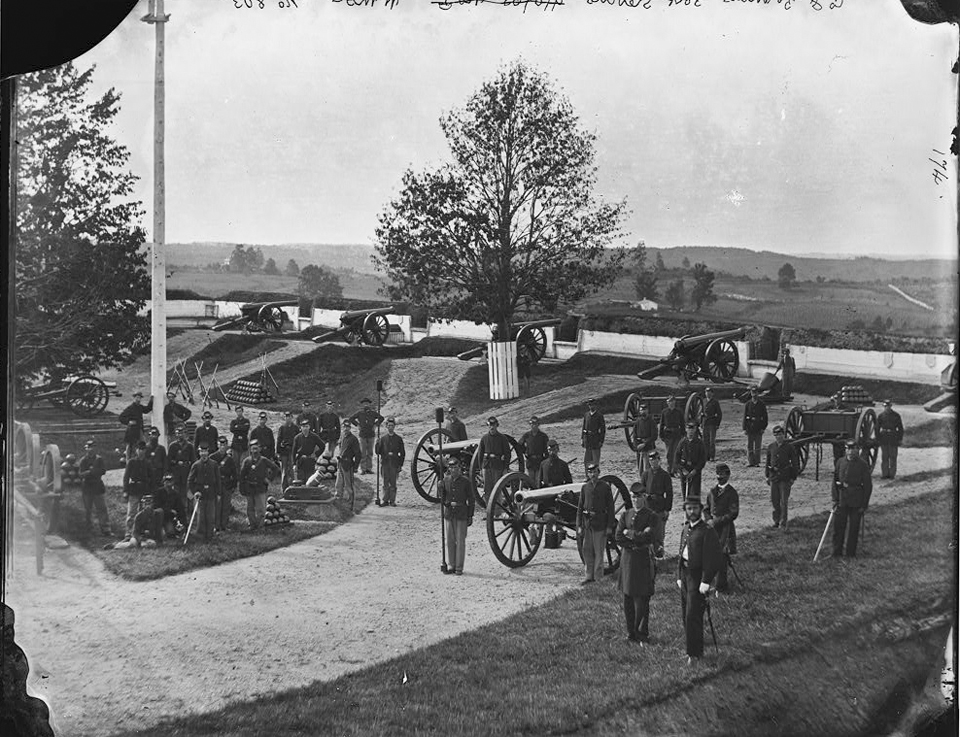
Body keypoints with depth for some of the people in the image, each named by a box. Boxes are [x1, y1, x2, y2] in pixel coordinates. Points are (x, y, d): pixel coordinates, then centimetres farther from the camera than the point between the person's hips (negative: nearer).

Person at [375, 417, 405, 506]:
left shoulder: (398, 439, 6)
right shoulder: (383, 439, 9)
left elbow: (402, 453, 6)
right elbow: (378, 451, 9)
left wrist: (400, 464, -1)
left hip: (394, 464, -1)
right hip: (385, 464, 1)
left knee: (393, 483, -1)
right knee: (386, 483, 3)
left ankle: (392, 501, 4)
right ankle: (385, 500, 6)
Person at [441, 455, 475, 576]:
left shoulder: (465, 481, -3)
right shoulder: (446, 480, 5)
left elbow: (470, 499, 1)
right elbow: (442, 497, 14)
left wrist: (470, 516, -2)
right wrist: (449, 503, -6)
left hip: (462, 514, -3)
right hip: (449, 514, 3)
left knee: (460, 540, -2)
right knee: (450, 540, 6)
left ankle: (459, 567, 2)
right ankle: (451, 566, 14)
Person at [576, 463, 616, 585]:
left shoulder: (605, 487, -2)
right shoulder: (585, 487, 7)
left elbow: (610, 507, -2)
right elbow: (580, 507, 9)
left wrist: (610, 526, -7)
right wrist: (579, 526, 3)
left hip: (600, 523, -4)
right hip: (587, 523, 4)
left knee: (599, 551, 0)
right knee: (587, 550, 7)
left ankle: (598, 577, 6)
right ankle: (589, 576, 16)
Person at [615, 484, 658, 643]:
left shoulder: (651, 516, -1)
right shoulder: (625, 515, 11)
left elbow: (649, 537, -14)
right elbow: (618, 538, 1)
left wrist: (630, 534, -6)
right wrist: (637, 543, -9)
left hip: (644, 560, -4)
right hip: (627, 558, 4)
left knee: (642, 599, -4)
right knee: (628, 598, 4)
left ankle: (642, 634, 2)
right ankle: (631, 632, 11)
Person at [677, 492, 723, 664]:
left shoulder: (707, 532, -12)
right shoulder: (686, 529, 13)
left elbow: (714, 559, -15)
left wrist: (706, 581, -19)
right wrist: (679, 577, 16)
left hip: (698, 576, -8)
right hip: (685, 574, 8)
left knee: (693, 616, -9)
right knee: (685, 615, 12)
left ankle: (694, 653, -1)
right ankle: (693, 648, 22)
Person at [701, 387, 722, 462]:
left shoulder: (715, 402, -2)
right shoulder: (703, 401, 12)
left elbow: (719, 413, -2)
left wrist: (718, 424, -6)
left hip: (712, 424, -5)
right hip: (705, 424, 5)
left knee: (712, 440, -6)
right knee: (705, 441, 5)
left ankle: (712, 456, -3)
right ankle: (707, 456, 11)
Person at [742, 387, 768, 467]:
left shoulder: (762, 405, 4)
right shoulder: (747, 404, 6)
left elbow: (765, 417, 4)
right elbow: (744, 416, 4)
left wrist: (763, 428, -5)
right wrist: (744, 428, -2)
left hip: (759, 429, -1)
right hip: (750, 428, 1)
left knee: (757, 446, 2)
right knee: (749, 446, 2)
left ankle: (757, 462, 6)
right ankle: (750, 462, 6)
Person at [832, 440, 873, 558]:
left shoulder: (863, 465, -6)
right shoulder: (840, 462, 3)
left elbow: (868, 485, -4)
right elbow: (835, 481, 8)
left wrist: (864, 505, -6)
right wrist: (835, 498, 1)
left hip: (856, 501, -2)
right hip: (842, 499, 2)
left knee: (854, 527, 4)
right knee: (839, 525, 3)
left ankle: (850, 552, 15)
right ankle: (837, 552, 12)